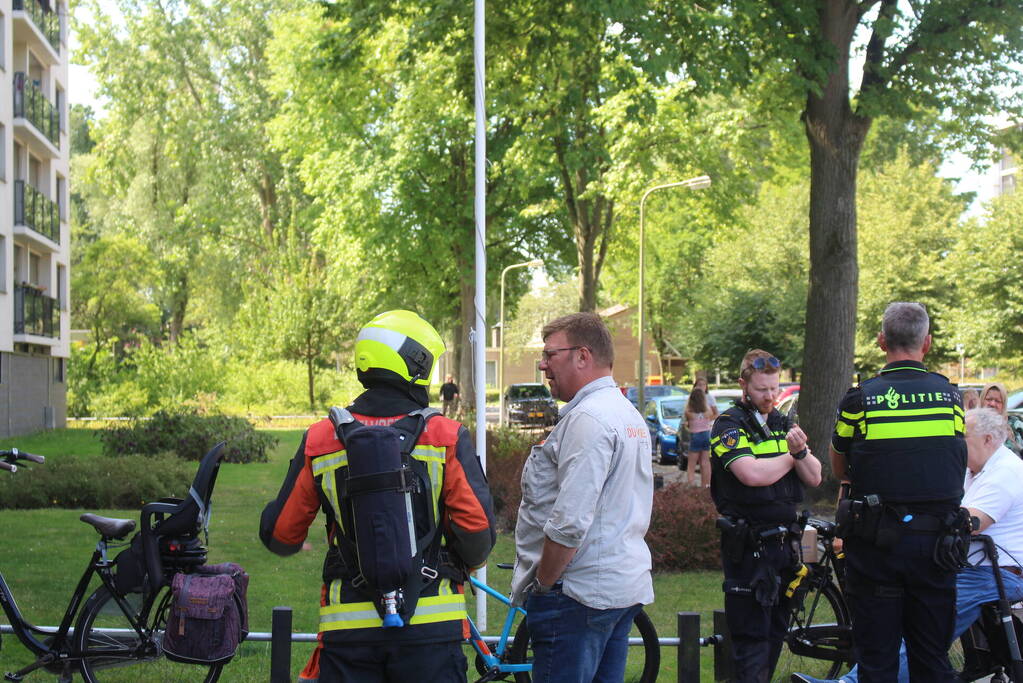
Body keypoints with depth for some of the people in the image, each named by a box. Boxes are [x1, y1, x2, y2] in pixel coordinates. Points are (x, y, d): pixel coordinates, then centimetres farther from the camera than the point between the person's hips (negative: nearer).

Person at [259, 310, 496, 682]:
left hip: (348, 631, 2)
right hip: (429, 625, -1)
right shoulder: (447, 437, -5)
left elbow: (279, 535, 5)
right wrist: (463, 563, 15)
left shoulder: (320, 439, 1)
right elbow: (479, 527, -8)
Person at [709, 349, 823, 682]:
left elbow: (814, 477, 8)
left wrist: (801, 451, -14)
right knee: (752, 635, -6)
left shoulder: (782, 424, 13)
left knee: (776, 630, 13)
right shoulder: (729, 424, -8)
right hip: (749, 545, -7)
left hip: (784, 541, 7)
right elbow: (752, 474, -24)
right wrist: (790, 456, -6)